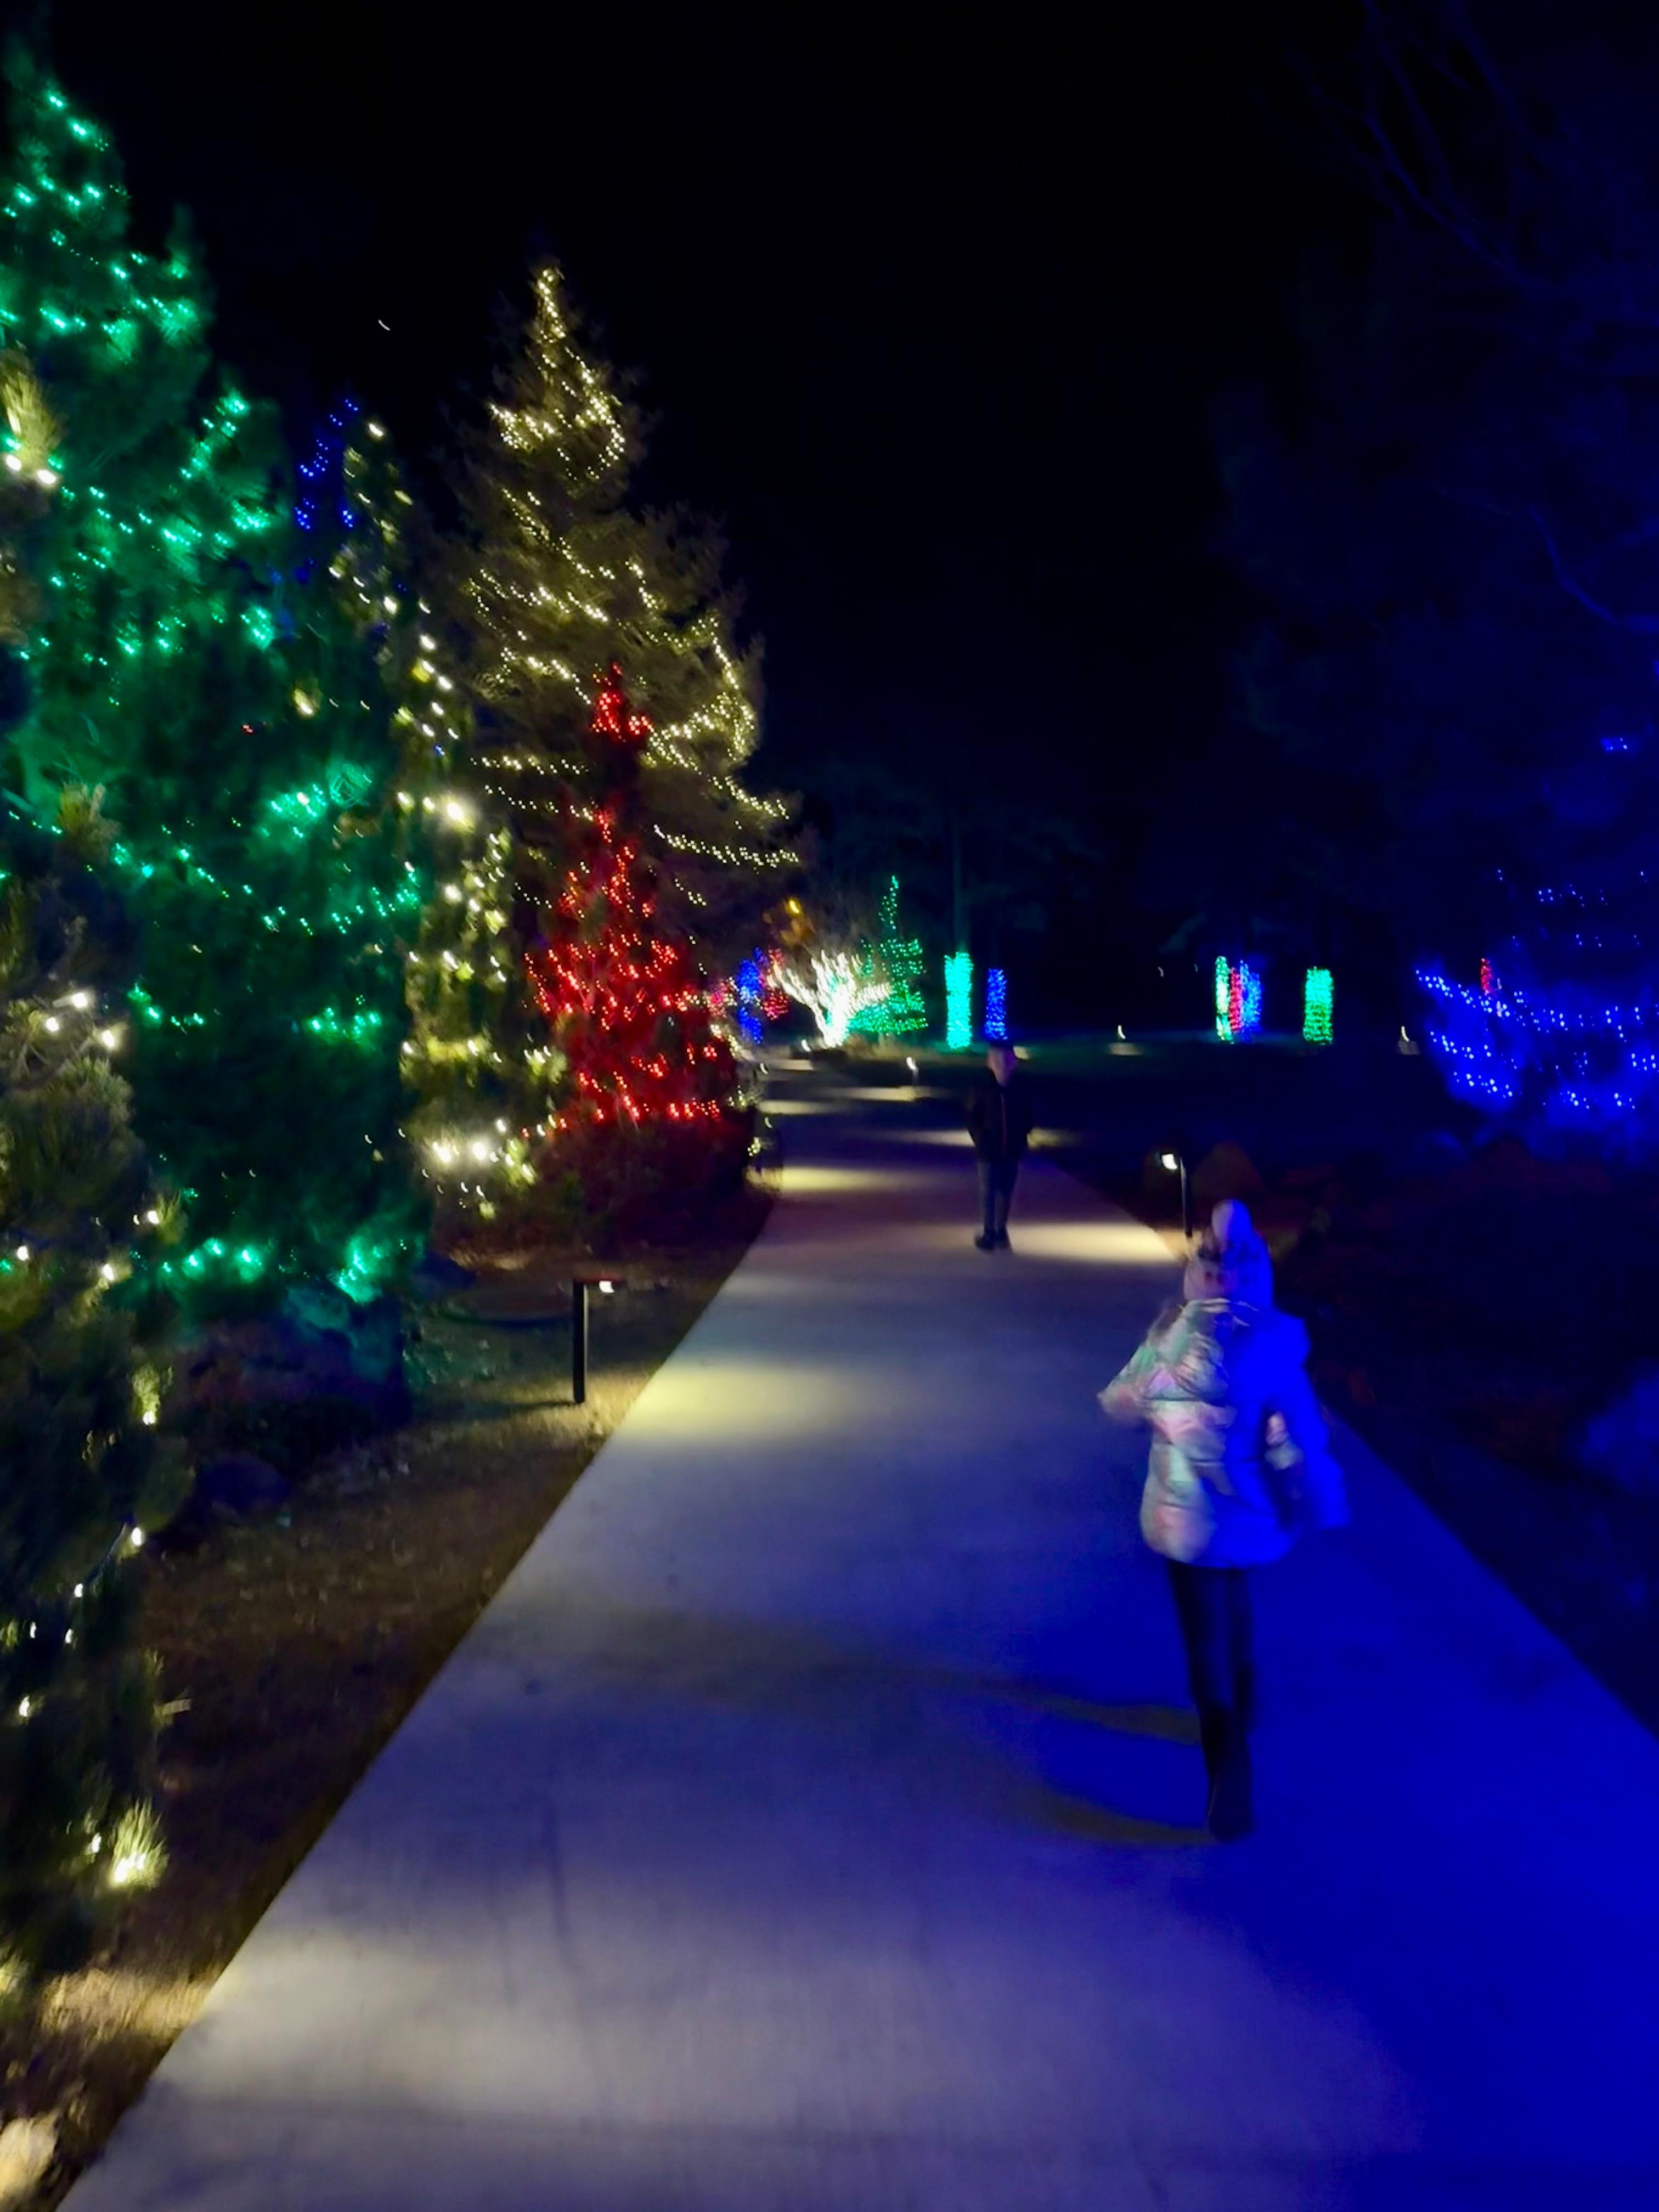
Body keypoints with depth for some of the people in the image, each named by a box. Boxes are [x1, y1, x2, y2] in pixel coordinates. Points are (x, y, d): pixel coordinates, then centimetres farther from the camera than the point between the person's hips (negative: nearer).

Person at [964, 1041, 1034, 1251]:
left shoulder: (1020, 1088, -6)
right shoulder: (982, 1088, -10)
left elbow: (1027, 1118, 5)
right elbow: (972, 1118, -1)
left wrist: (1021, 1139, -1)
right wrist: (981, 1139, -8)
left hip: (1012, 1151, 1)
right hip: (989, 1151, -1)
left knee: (1006, 1192, 11)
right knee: (988, 1193, 4)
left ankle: (1001, 1231, 25)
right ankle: (989, 1233, 14)